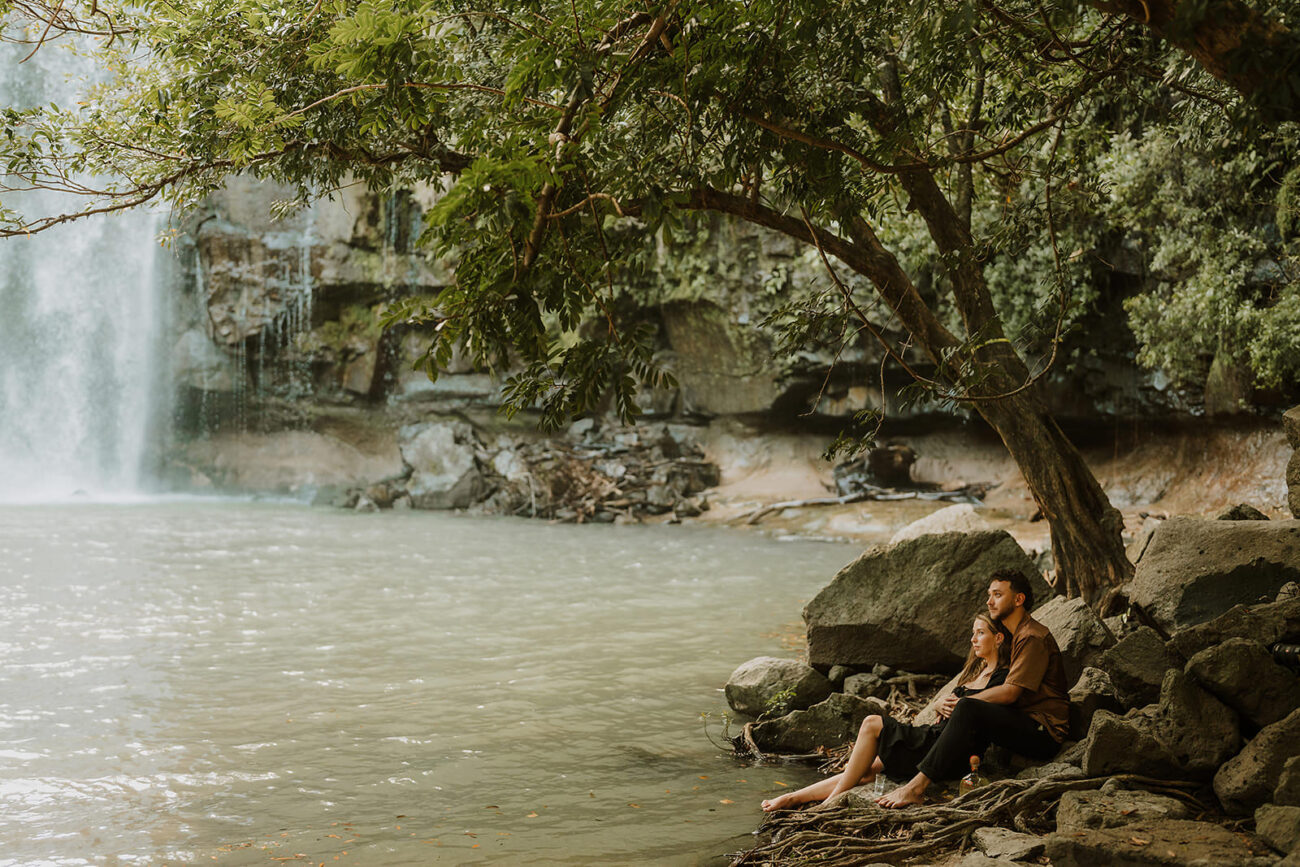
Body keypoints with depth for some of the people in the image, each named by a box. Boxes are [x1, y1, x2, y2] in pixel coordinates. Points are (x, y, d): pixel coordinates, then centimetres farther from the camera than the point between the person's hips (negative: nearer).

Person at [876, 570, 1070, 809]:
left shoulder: (1033, 637, -11)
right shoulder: (1014, 635, 21)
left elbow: (1009, 693, -19)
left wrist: (960, 702, -10)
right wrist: (952, 703, 7)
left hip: (1045, 732, -10)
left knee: (968, 709, -26)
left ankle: (918, 785, -29)